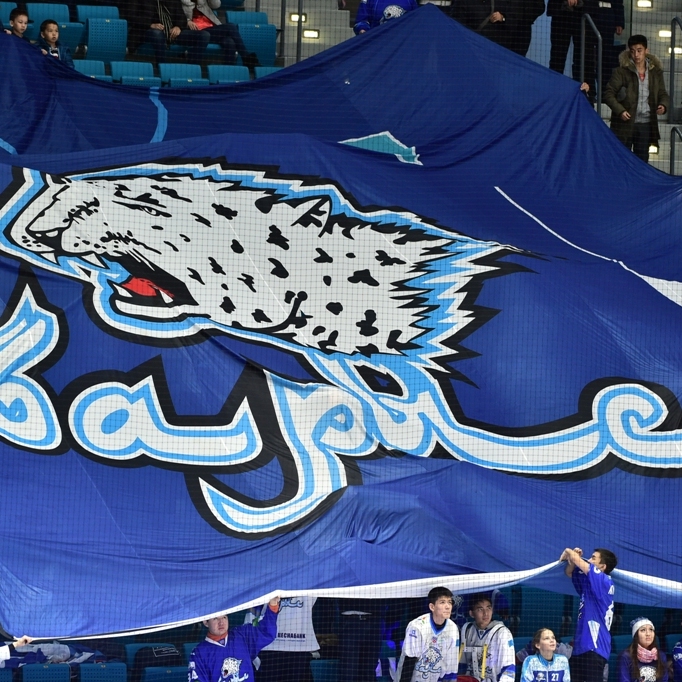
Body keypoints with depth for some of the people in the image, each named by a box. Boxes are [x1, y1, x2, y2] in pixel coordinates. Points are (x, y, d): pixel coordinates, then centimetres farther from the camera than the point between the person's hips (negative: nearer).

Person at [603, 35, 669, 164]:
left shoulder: (655, 72, 6)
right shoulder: (621, 72, -6)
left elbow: (663, 94, 13)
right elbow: (609, 94, -7)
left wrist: (663, 105, -9)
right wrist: (620, 111, -21)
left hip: (646, 124, 3)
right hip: (625, 123, -3)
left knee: (642, 160, 9)